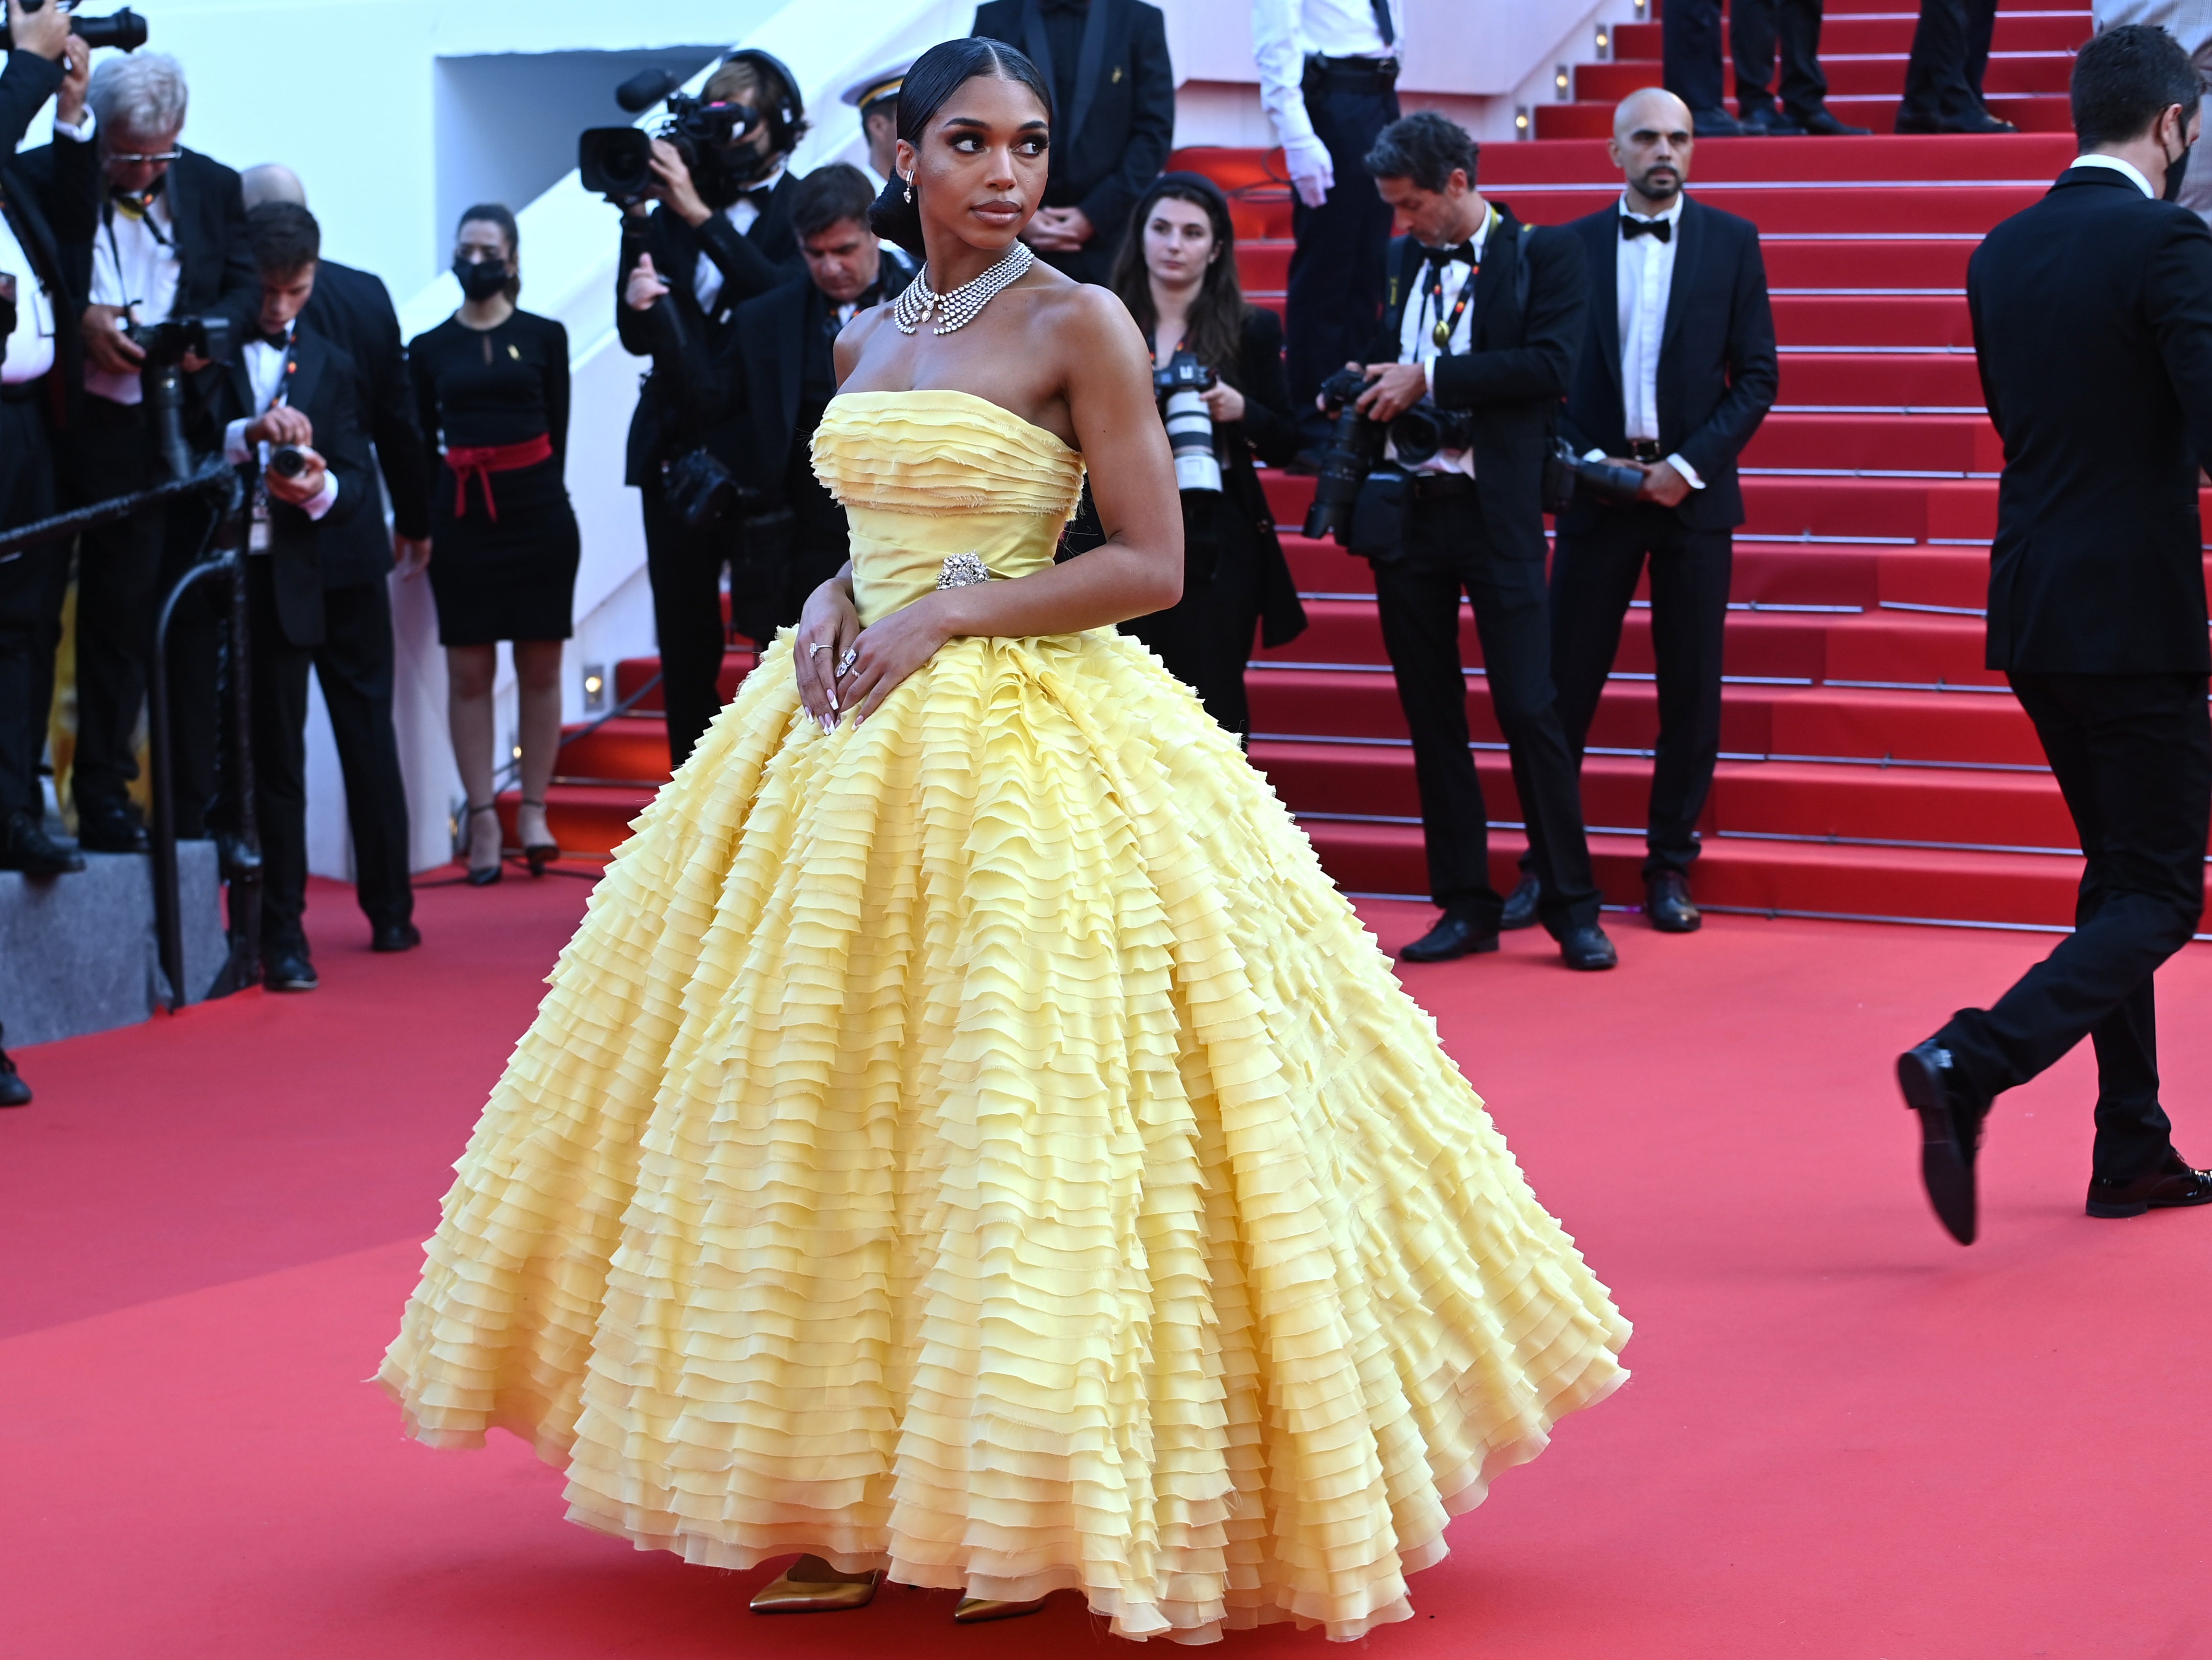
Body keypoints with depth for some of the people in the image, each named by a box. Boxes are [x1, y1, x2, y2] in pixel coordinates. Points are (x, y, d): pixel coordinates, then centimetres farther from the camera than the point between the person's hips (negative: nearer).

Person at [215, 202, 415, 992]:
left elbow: (359, 478, 2)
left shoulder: (333, 364, 9)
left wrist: (323, 488, -20)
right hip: (262, 577, -3)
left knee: (369, 740, 12)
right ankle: (282, 937, 0)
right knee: (274, 755, -2)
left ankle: (390, 910, 24)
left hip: (342, 573, 3)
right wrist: (250, 435, -28)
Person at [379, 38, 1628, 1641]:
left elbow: (1151, 564, -10)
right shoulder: (866, 339, 13)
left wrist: (942, 618, -15)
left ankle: (1048, 1508, 5)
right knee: (834, 1106, 5)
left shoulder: (1079, 324, -6)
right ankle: (859, 1499, 13)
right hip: (852, 744, 7)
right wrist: (832, 603, 1)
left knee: (1010, 1115, -6)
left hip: (1033, 747, -7)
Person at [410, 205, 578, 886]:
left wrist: (542, 494, -1)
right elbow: (421, 441, 9)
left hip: (538, 515, -1)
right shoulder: (429, 349, 9)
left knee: (540, 666, 0)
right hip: (461, 517, 1)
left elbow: (558, 430, 7)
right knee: (468, 671, -2)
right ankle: (483, 819, 0)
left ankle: (534, 811, 6)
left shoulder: (544, 337, 7)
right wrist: (421, 520, -1)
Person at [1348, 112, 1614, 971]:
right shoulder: (1398, 262, 14)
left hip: (1498, 515, -5)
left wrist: (1429, 378, -14)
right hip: (1406, 508, 5)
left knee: (1528, 706, -7)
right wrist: (1359, 394, 0)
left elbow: (1550, 366, -14)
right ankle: (1466, 906, 14)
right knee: (1431, 714, 7)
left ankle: (1572, 907, 0)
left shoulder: (1543, 255, -2)